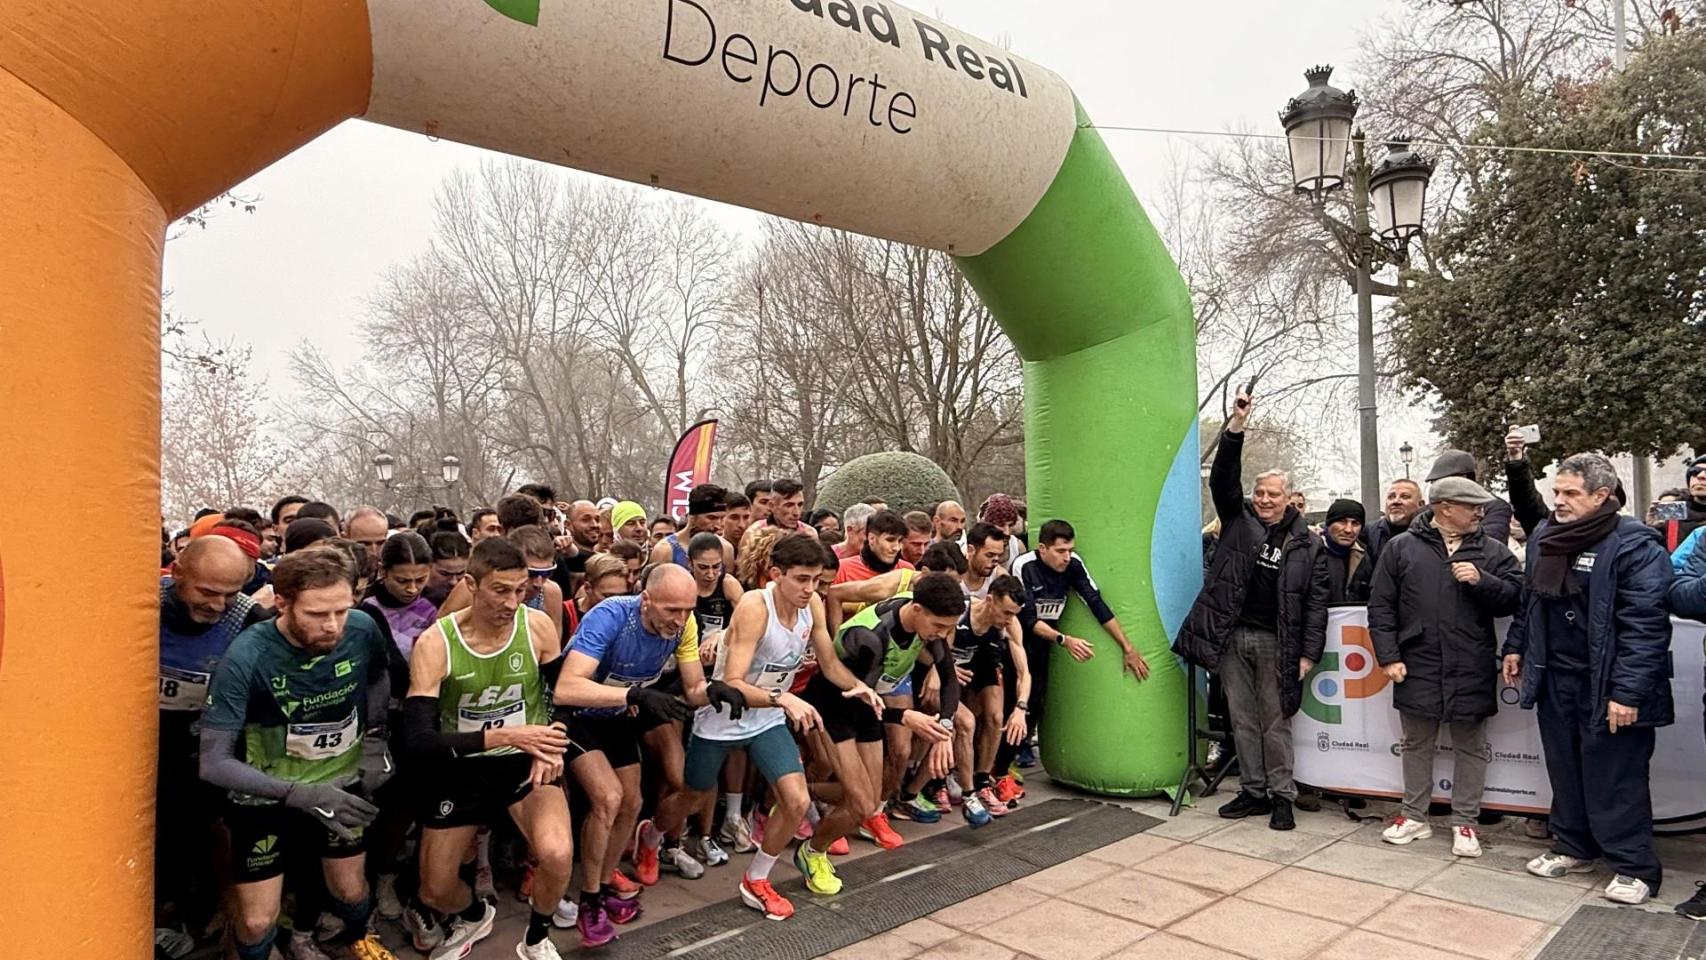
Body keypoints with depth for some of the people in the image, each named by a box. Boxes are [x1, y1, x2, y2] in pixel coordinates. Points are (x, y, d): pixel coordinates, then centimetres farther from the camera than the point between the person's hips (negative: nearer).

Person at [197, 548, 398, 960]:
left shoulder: (364, 630, -20)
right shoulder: (246, 658, -30)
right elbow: (214, 763, -27)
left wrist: (374, 741, -6)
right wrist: (303, 795, -35)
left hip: (343, 783, 3)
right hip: (268, 795, -3)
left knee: (351, 890, 17)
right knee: (257, 921, 2)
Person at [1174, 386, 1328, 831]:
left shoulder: (1307, 544, 2)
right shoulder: (1238, 520, 7)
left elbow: (1316, 602, 0)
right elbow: (1222, 479, -7)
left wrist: (1309, 652, -7)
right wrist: (1236, 428, -17)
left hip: (1274, 642, -2)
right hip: (1232, 638, 2)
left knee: (1275, 723, 4)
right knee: (1243, 721, 10)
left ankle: (1282, 796, 15)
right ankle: (1253, 791, 20)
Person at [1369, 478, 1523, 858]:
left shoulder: (1492, 551, 5)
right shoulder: (1401, 547, 1)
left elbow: (1514, 598, 0)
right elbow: (1381, 606, 0)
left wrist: (1481, 581, -16)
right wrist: (1389, 656, -6)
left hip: (1472, 670, 1)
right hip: (1416, 667, 0)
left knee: (1471, 747, 10)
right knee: (1417, 743, 12)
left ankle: (1465, 822, 24)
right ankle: (1414, 817, 26)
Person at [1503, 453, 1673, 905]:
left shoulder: (1634, 545, -15)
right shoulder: (1543, 537, 8)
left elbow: (1644, 625, -20)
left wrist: (1628, 692, -22)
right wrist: (1515, 646, 17)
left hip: (1606, 685, -7)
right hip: (1555, 678, 7)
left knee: (1614, 779, 2)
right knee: (1564, 769, 17)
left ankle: (1635, 867, 17)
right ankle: (1573, 847, 32)